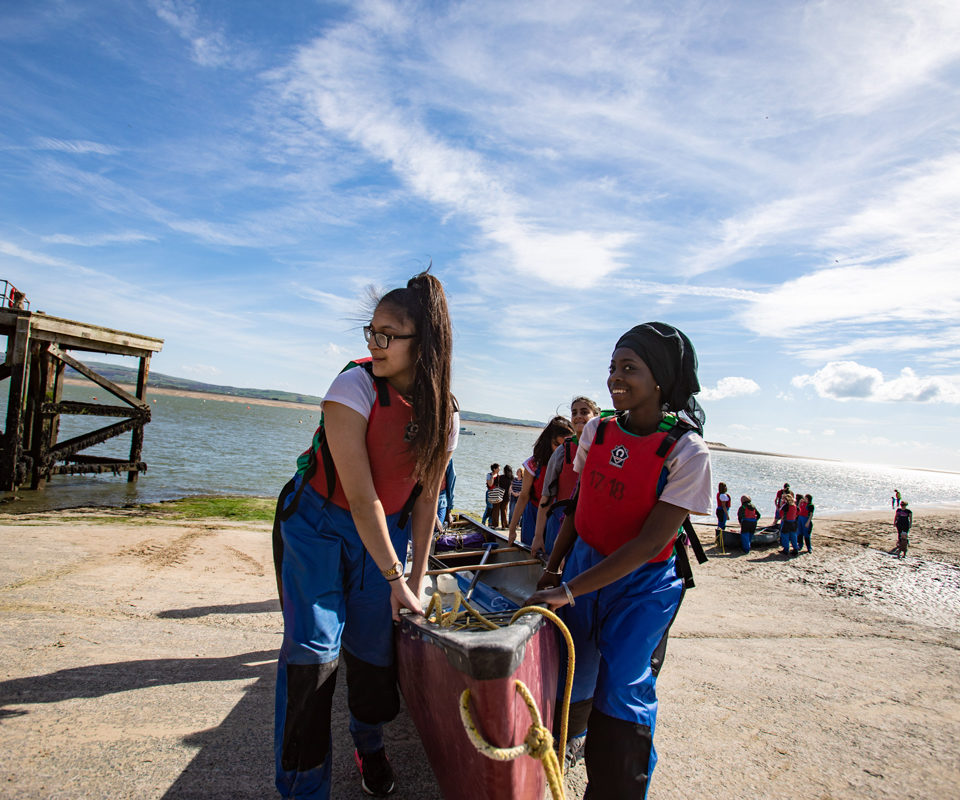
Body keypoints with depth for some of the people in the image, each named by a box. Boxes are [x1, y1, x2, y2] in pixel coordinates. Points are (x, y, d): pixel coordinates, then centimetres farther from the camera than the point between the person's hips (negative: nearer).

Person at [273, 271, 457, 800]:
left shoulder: (444, 416, -11)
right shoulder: (355, 386, -25)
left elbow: (425, 497, -1)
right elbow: (361, 495, -27)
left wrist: (416, 576, 1)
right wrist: (395, 578, -22)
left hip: (384, 532, 3)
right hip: (318, 523, -3)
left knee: (373, 647, 8)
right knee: (313, 650, -9)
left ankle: (369, 744, 40)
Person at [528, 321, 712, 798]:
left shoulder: (686, 451, -19)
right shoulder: (597, 430, -4)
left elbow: (649, 544, -22)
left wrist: (569, 590, -22)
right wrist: (554, 566, 4)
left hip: (640, 587, -4)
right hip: (585, 564, 5)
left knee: (620, 697, 0)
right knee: (567, 675, 14)